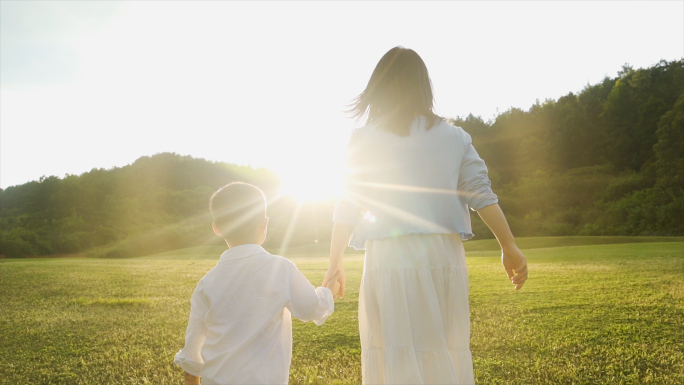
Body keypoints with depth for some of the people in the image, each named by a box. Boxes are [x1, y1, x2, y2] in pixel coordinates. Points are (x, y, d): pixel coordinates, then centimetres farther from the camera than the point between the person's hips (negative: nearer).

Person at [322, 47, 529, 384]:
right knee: (446, 354, 14)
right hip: (443, 255, 3)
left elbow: (347, 208, -1)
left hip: (390, 259, -2)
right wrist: (509, 248, 7)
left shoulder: (364, 140, 1)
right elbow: (482, 196, 2)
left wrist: (336, 262, 6)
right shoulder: (453, 137, 7)